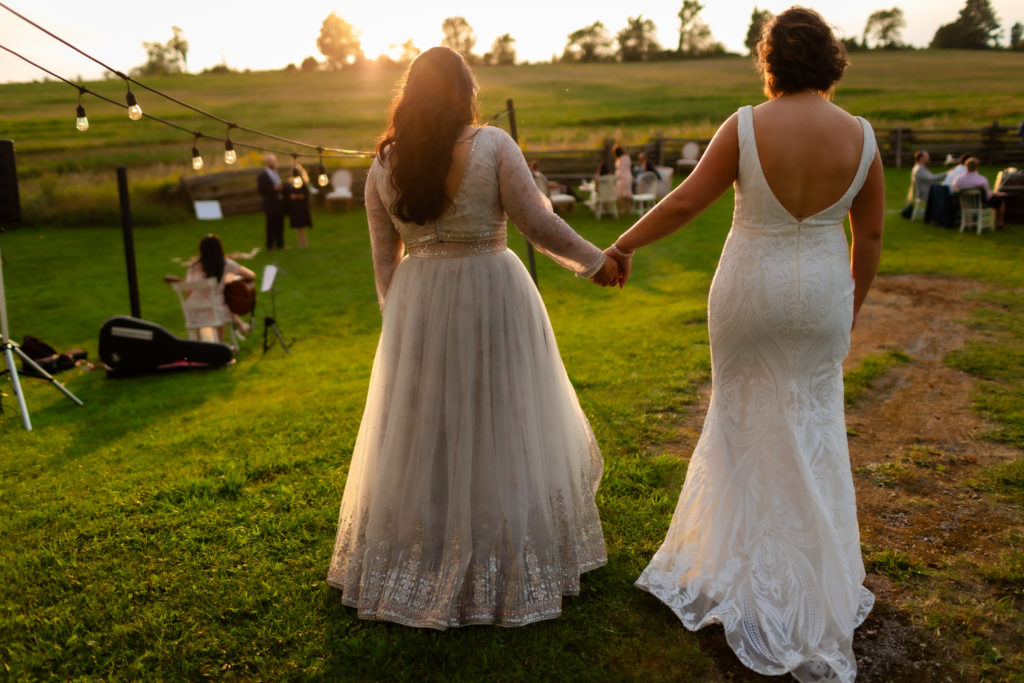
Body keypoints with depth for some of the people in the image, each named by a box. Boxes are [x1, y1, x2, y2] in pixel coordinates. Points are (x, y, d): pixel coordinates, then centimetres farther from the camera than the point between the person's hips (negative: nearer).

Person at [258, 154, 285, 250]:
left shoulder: (275, 173, 16)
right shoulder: (262, 175, -9)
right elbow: (261, 189, -15)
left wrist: (281, 188, 6)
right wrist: (274, 188, -20)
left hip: (279, 203, 7)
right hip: (271, 205, -7)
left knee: (280, 225, 10)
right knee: (271, 225, -2)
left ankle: (280, 244, 18)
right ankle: (270, 245, 6)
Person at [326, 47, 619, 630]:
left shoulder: (384, 164, 1)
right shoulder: (493, 146, -9)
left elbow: (384, 258, 6)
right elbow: (540, 225, -10)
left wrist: (398, 315, 18)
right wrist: (595, 261, 4)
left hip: (417, 307, 3)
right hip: (493, 298, -3)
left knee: (421, 434, 15)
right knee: (501, 428, 10)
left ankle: (416, 569, 30)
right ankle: (509, 564, 24)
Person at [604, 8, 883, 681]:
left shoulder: (746, 127, -13)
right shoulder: (860, 135, -5)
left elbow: (684, 203, -11)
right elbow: (871, 234, 1)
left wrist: (623, 244, 2)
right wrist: (852, 307, 13)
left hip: (750, 291, -2)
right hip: (821, 294, 2)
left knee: (746, 417, 17)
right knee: (811, 429, 14)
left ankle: (745, 567, 32)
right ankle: (814, 594, 23)